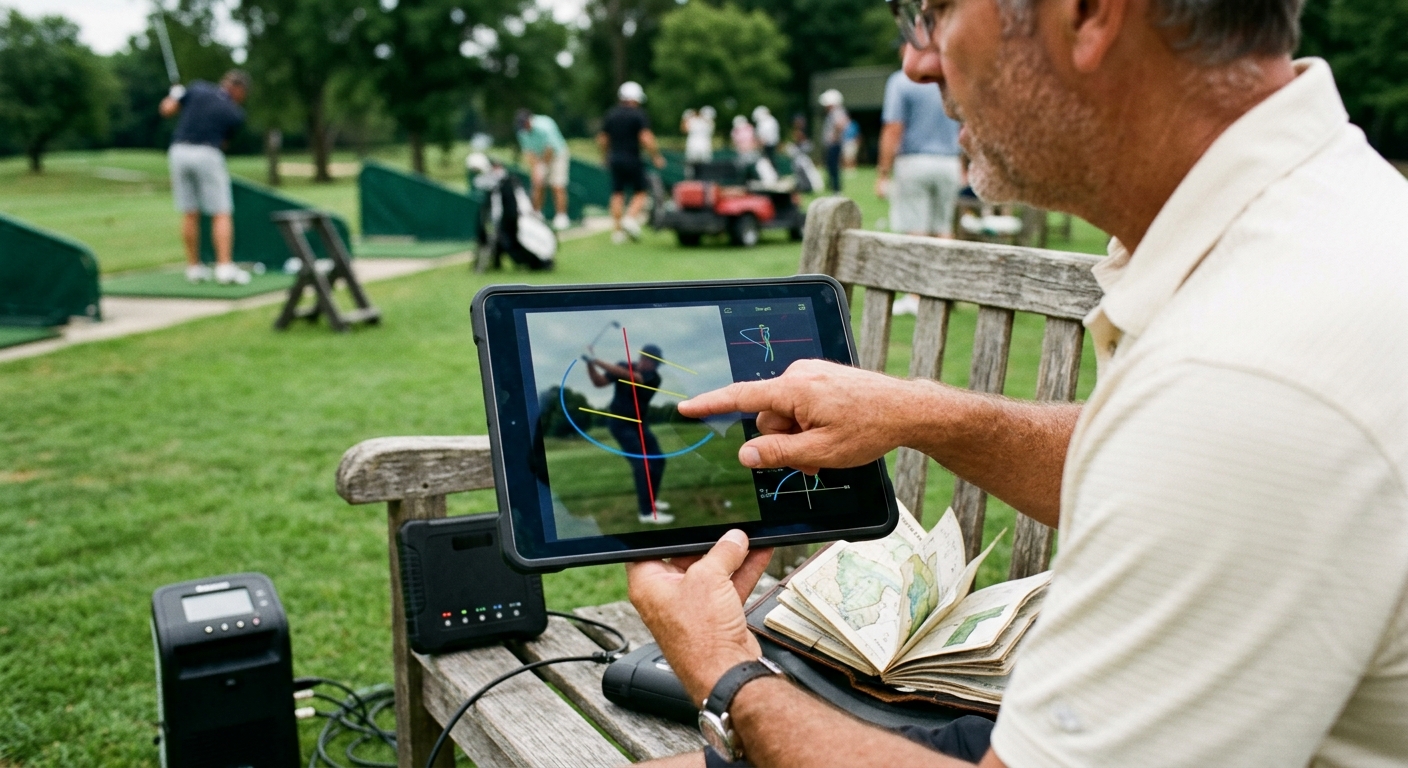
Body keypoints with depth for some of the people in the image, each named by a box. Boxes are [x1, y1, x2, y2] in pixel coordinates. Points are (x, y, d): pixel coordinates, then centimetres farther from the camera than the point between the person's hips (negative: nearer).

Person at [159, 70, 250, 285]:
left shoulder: (198, 87, 6)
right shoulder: (236, 114, 3)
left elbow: (166, 109, 7)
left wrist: (174, 95, 27)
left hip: (179, 152, 4)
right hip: (207, 155, -4)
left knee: (189, 214, 9)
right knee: (221, 214, -2)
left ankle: (194, 267, 12)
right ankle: (225, 267, -13)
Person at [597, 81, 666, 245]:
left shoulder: (611, 114, 9)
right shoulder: (638, 114, -7)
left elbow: (602, 140, 14)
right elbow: (646, 139, -16)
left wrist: (606, 157, 28)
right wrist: (657, 156, -6)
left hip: (615, 159, 5)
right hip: (633, 159, -5)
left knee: (617, 194, 8)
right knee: (640, 192, 7)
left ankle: (617, 230, 5)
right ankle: (631, 217, -17)